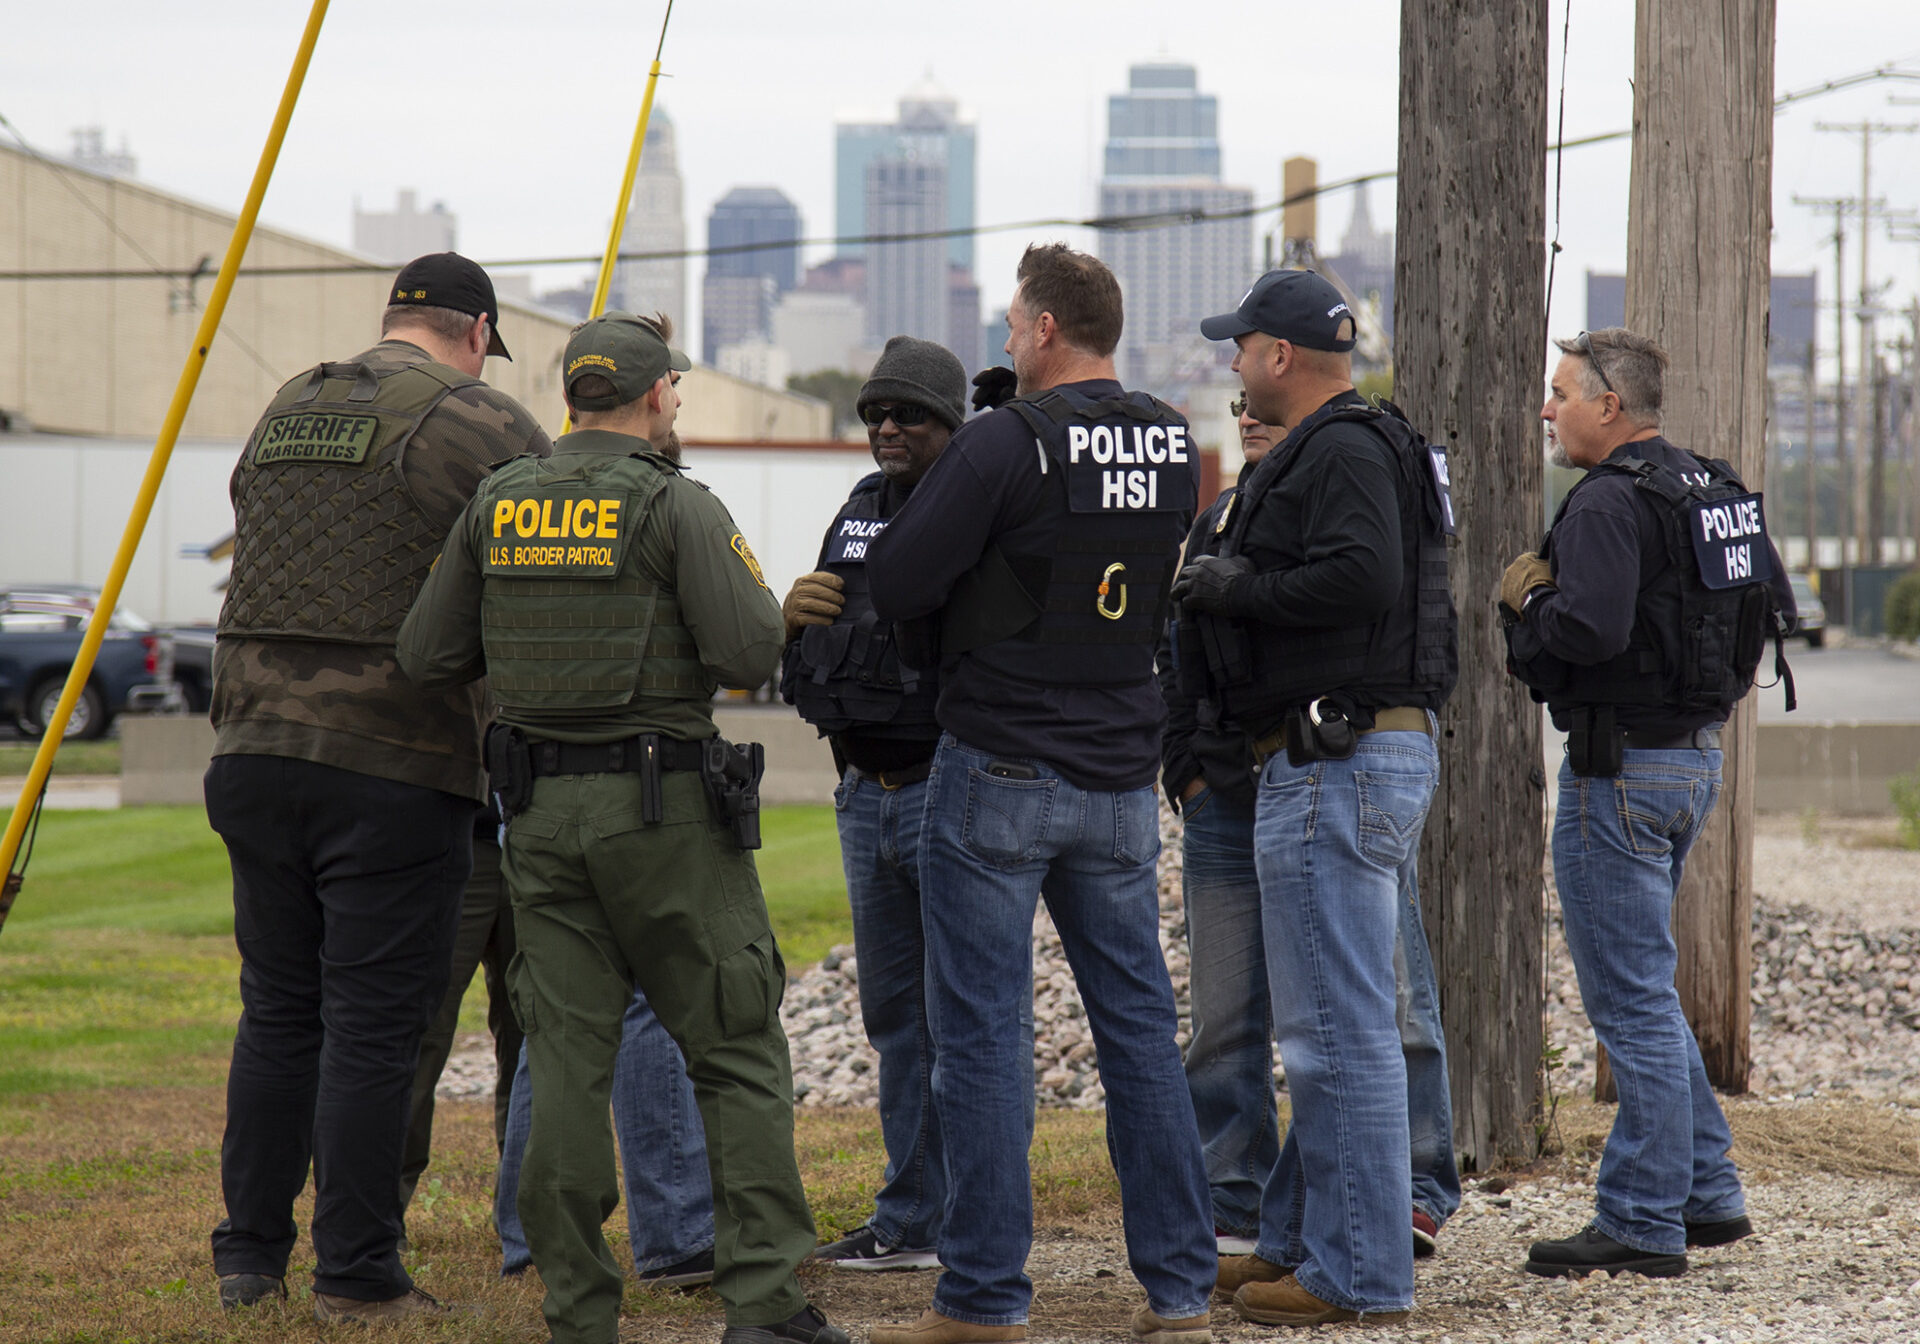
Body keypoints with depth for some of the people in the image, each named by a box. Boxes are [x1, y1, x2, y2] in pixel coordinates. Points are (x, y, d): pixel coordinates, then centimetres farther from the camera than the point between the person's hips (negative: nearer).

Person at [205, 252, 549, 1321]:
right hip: (396, 768, -6)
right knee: (373, 1024, -2)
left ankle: (250, 1257, 19)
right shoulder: (479, 426, -5)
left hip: (255, 753, 6)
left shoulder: (282, 419, 16)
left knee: (277, 1012, 14)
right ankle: (357, 1278, 2)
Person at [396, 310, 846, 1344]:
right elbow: (752, 654, -15)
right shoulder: (676, 506, -9)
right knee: (736, 1053, 2)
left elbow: (427, 657, 8)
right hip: (664, 806, -5)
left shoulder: (498, 506, 6)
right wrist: (750, 594, 6)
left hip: (542, 811, 5)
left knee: (568, 1056, 6)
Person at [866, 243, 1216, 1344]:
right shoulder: (1174, 447, 5)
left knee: (985, 1035, 0)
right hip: (1124, 778, 6)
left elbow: (897, 583, -14)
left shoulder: (1006, 444, -15)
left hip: (1002, 772, -6)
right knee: (1140, 1025, 10)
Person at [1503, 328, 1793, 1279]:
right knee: (1643, 988, 19)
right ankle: (1707, 1195, 21)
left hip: (1624, 767, -10)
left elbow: (1590, 629, -30)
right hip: (1696, 755, 10)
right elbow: (1770, 602, 20)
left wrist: (1528, 603, -8)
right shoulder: (1713, 489, 13)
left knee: (1631, 998, -5)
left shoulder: (1610, 501, -17)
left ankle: (1642, 1225, -1)